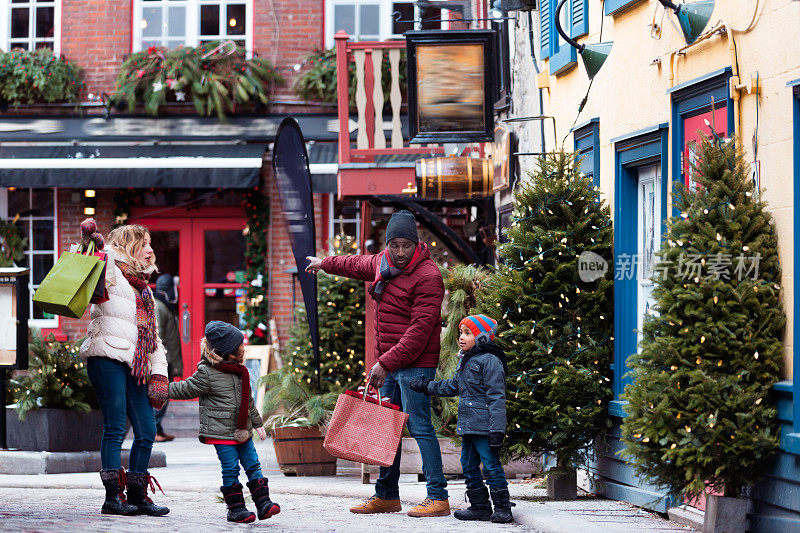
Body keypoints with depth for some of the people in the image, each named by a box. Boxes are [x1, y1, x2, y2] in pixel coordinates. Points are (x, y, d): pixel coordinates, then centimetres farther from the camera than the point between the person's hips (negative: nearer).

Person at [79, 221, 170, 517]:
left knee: (147, 431, 4)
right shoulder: (112, 272, 5)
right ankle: (113, 497, -7)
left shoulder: (144, 289, 26)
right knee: (115, 428, -10)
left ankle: (137, 496, 13)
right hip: (108, 357, -8)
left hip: (135, 367, 8)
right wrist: (89, 241, -30)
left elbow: (153, 336, 25)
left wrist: (159, 372, 14)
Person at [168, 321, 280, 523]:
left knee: (252, 465, 3)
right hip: (222, 432, -6)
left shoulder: (240, 372, 12)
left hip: (242, 431, 6)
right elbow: (187, 389, -3)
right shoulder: (207, 373, -11)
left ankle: (263, 503, 5)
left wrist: (257, 424, 25)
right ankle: (235, 508, 2)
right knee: (230, 469, -5)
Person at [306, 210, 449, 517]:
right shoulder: (382, 264, 10)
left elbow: (421, 330, -22)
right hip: (388, 364, 9)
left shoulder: (427, 276, -16)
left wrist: (386, 363, -24)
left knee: (420, 427, -12)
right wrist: (324, 263, 51)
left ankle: (438, 498, -12)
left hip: (415, 365, -8)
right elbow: (357, 265, 35)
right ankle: (387, 496, 21)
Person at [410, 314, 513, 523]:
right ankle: (480, 506, 18)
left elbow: (497, 398, -15)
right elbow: (451, 386, 30)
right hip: (468, 425, 10)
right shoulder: (466, 362, 17)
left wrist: (497, 429, -19)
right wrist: (426, 386, 23)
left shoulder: (490, 361, -11)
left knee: (491, 465, -8)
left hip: (484, 426, -10)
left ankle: (502, 508, -3)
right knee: (469, 465, 11)